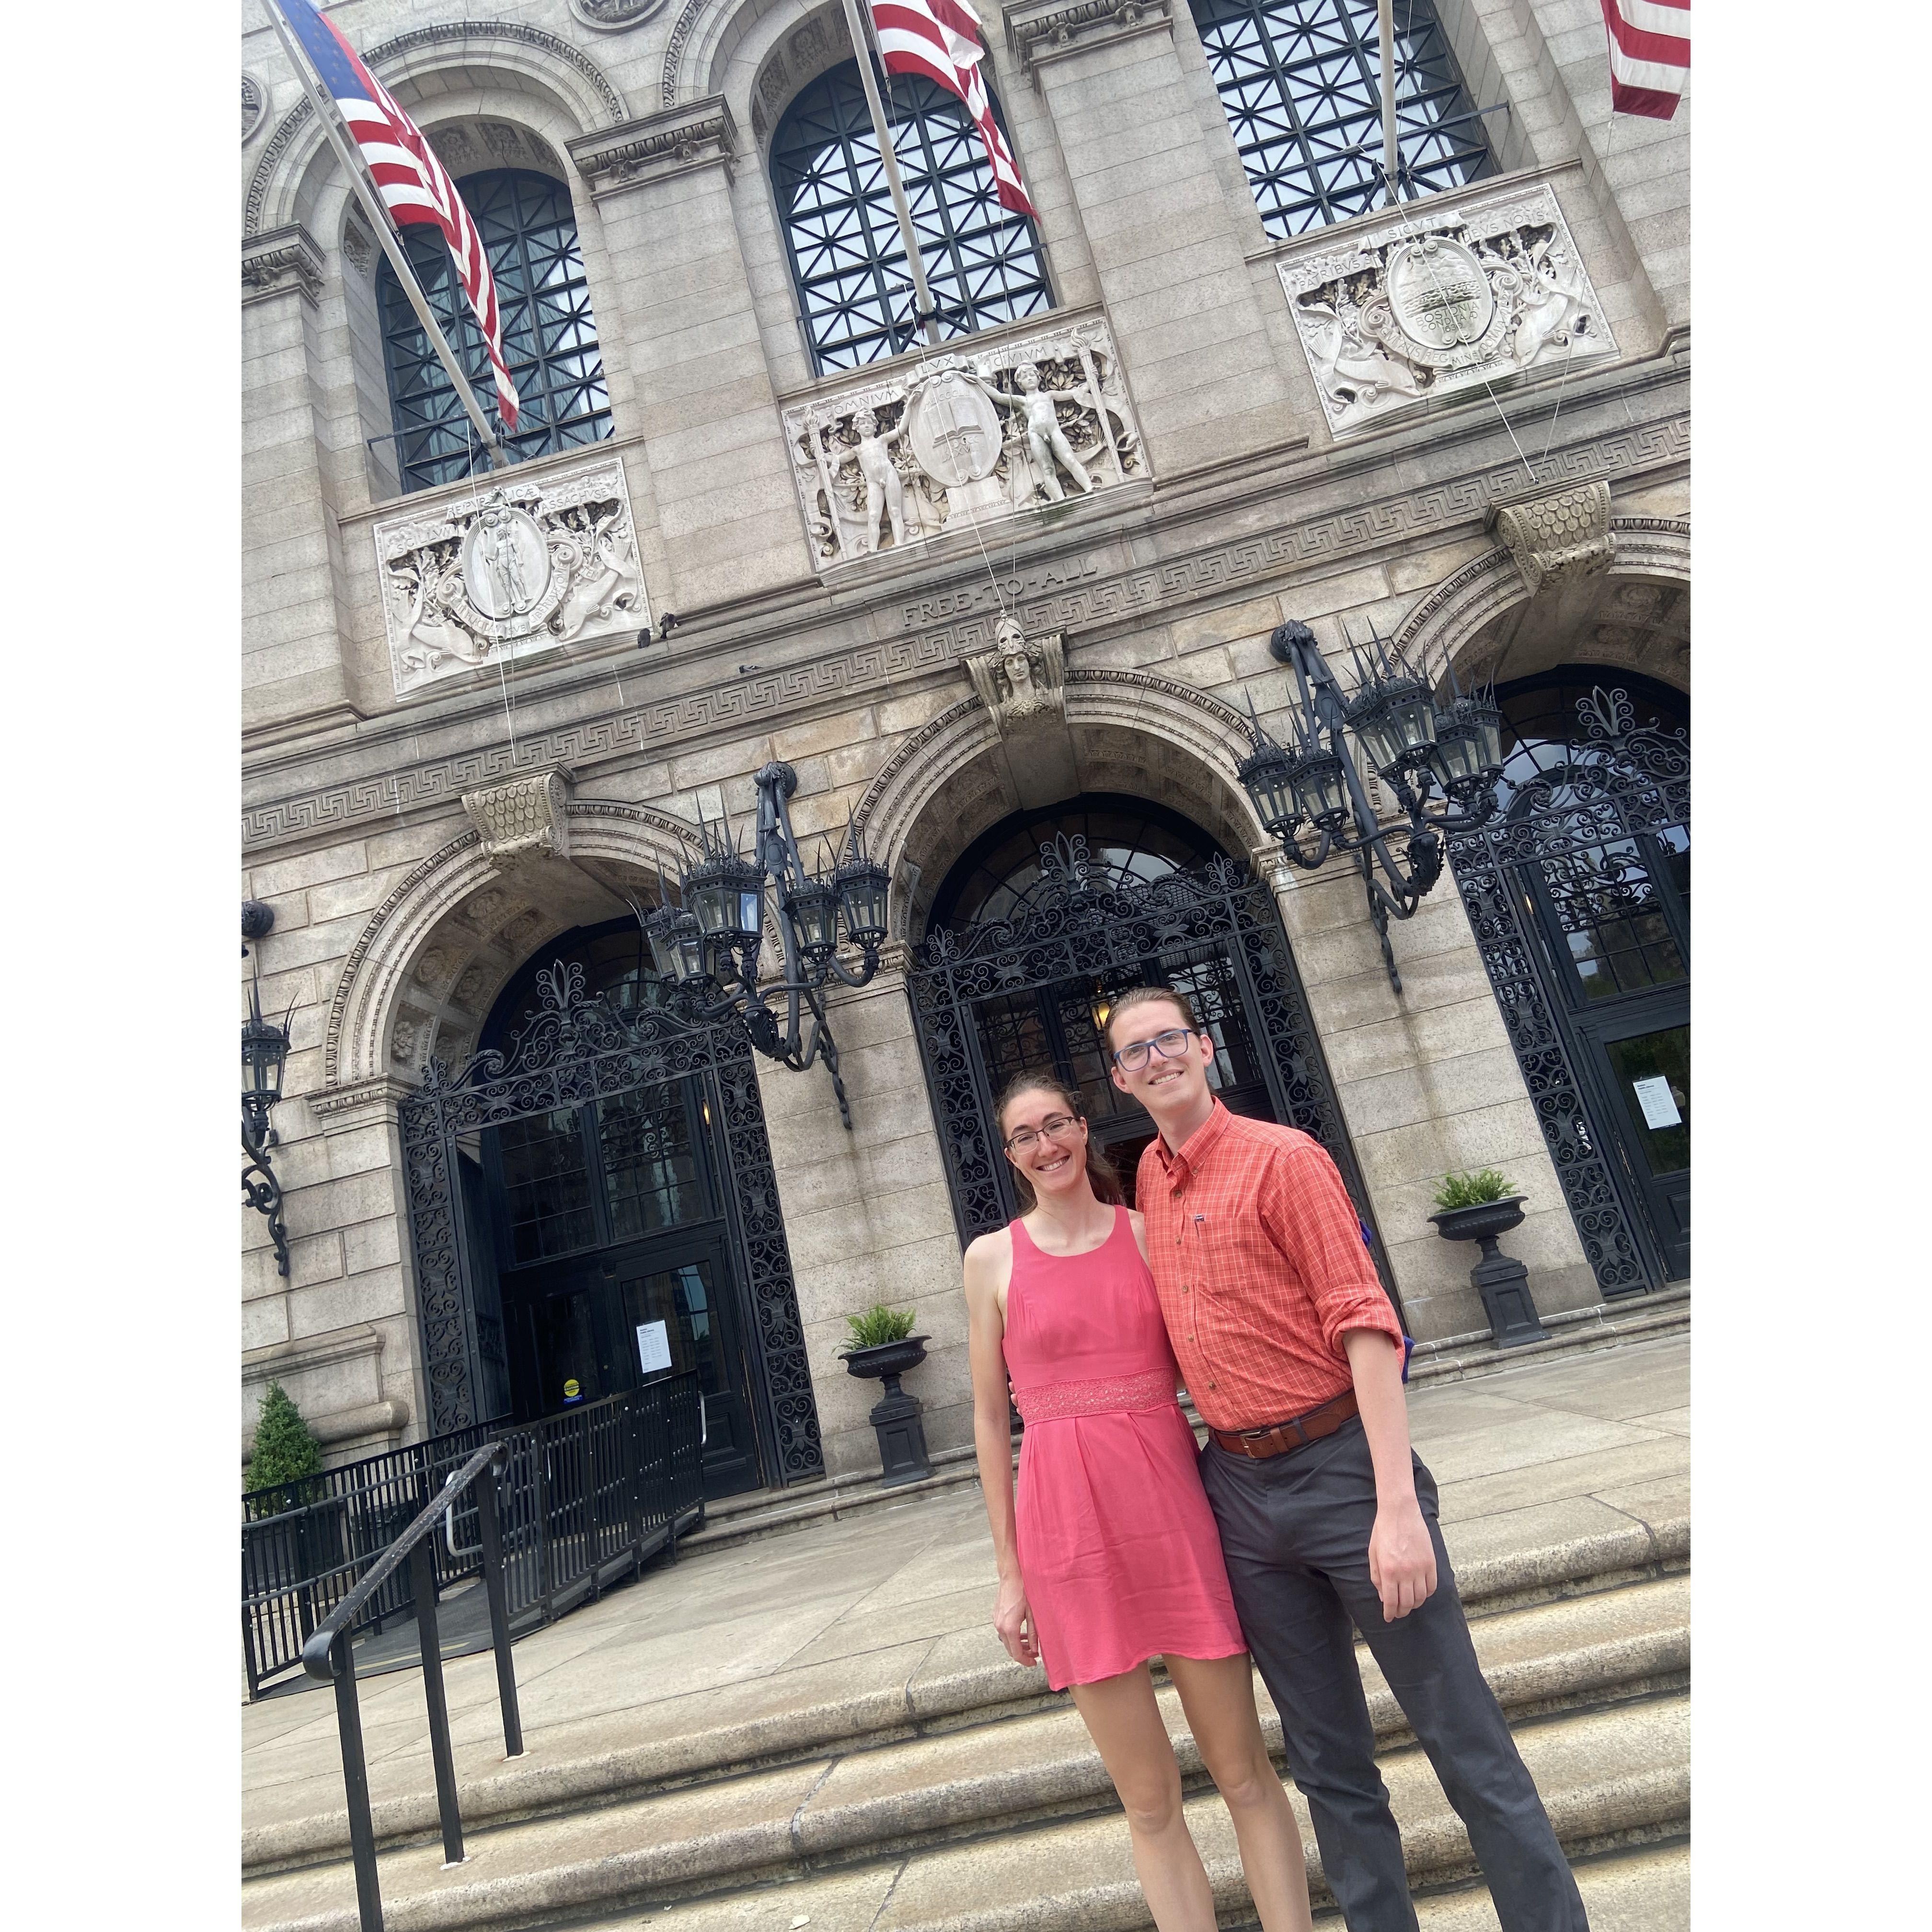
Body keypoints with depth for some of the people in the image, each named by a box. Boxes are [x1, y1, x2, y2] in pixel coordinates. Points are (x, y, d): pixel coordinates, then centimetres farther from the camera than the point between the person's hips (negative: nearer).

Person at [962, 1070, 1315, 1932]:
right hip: (1066, 1523, 0)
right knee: (1149, 1798, 11)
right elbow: (991, 1418, 5)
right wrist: (1010, 1572, 5)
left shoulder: (1149, 1232, 3)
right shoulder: (993, 1258, 2)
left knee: (1242, 1768, 11)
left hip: (1172, 1502, 1)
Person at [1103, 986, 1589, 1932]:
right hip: (1238, 1490, 6)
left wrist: (1397, 1505, -22)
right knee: (1327, 1762, 16)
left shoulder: (1283, 1158, -10)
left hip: (1341, 1468, -5)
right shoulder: (1150, 1176, 8)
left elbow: (1364, 1322, -16)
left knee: (1466, 1739, 4)